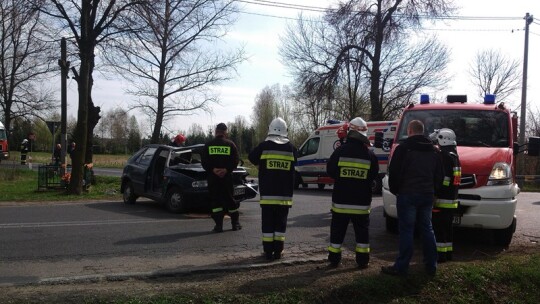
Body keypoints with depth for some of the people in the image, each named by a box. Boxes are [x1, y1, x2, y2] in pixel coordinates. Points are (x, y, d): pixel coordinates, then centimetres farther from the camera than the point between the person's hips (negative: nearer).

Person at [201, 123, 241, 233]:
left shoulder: (208, 145, 2)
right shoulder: (230, 144, 1)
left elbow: (204, 161, -4)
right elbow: (235, 160, -7)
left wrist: (213, 170, -10)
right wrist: (226, 169, -12)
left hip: (212, 177, 0)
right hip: (227, 177, 0)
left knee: (215, 200, 4)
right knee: (229, 199, 11)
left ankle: (218, 224, -3)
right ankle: (235, 223, 18)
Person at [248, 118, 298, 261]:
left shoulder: (264, 146, -5)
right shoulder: (291, 148, 1)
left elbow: (251, 158, 8)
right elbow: (295, 163, 13)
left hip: (267, 193, -1)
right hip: (285, 194, 1)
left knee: (268, 222, 5)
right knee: (280, 222, 8)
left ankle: (268, 251, 6)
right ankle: (278, 251, 9)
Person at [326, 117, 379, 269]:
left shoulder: (340, 151, -10)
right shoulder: (370, 154, -5)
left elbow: (330, 170, -2)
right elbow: (374, 175, 5)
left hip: (340, 200, -1)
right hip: (362, 201, 1)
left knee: (338, 229, 10)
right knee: (362, 230, 11)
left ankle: (334, 259, 15)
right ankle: (362, 260, 13)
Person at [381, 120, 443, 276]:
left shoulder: (403, 148, -8)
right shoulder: (433, 150, 12)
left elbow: (394, 172, -9)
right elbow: (439, 175, 16)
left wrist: (394, 190, 5)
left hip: (407, 194, -6)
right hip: (427, 195, 6)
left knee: (406, 230, -4)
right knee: (427, 229, 12)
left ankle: (401, 267, -2)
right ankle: (431, 266, 16)